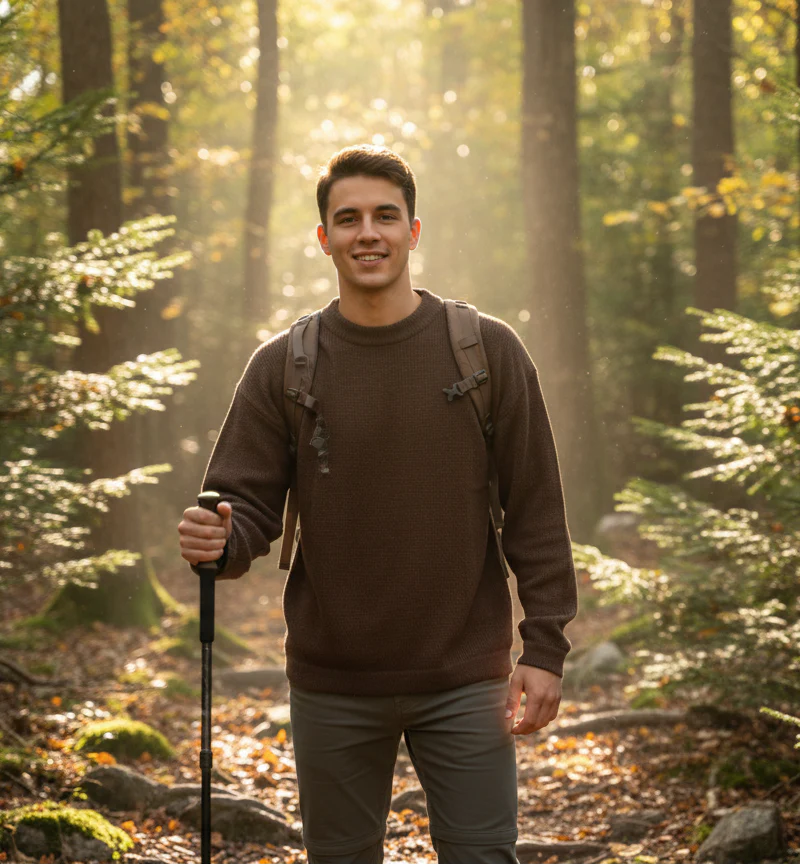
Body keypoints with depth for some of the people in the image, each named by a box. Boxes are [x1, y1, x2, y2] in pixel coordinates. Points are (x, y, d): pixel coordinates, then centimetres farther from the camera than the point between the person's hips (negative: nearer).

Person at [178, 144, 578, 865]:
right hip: (332, 689, 1)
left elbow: (536, 512, -1)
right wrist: (216, 542, -24)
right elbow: (249, 504, 0)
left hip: (464, 681, -1)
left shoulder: (489, 351, -1)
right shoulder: (282, 365, 1)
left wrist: (545, 646, -6)